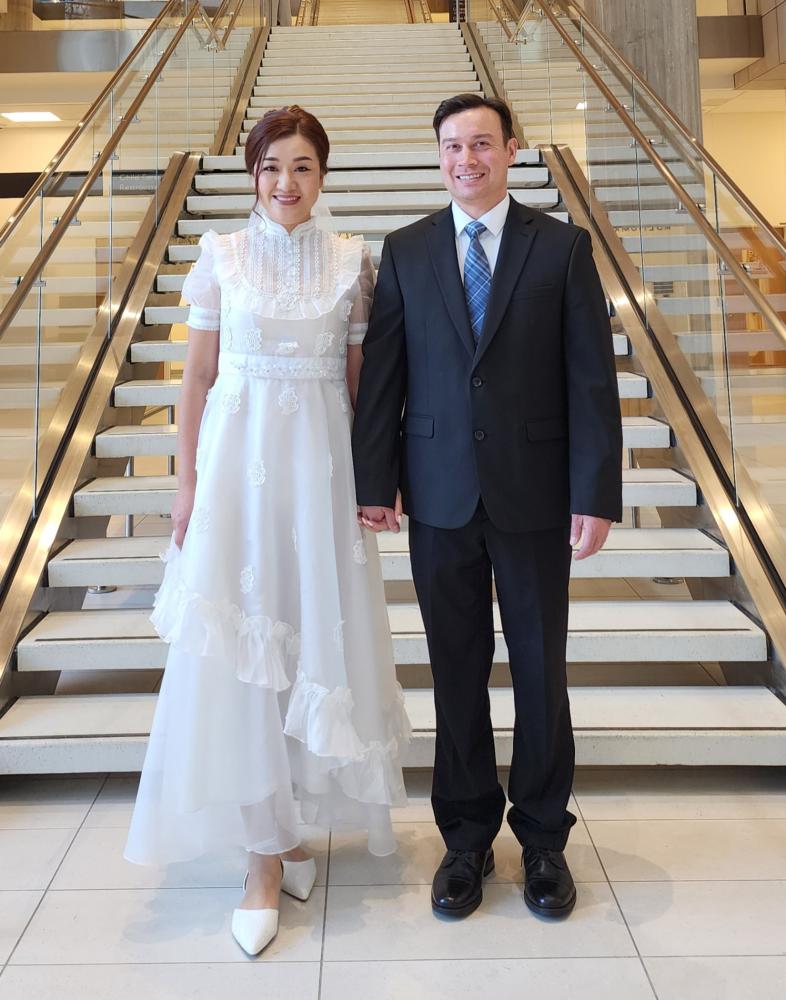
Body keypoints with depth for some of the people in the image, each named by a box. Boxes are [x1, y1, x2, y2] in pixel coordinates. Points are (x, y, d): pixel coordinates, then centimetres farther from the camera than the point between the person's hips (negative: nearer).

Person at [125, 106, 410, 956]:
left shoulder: (352, 261, 5)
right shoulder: (221, 256, 4)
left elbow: (360, 377, 6)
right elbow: (197, 376, 4)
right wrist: (186, 480, -1)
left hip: (321, 462, 1)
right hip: (238, 457, 0)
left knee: (314, 629, 7)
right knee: (238, 645, -1)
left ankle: (284, 825, 30)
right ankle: (269, 852, 13)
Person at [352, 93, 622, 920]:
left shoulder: (563, 247, 2)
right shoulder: (405, 251, 6)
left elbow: (592, 377, -3)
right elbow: (381, 375, 3)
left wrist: (596, 495, -9)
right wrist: (374, 483, -3)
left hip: (535, 494, -1)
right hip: (441, 495, 1)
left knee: (540, 667, 9)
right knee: (456, 670, 10)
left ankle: (543, 837, 28)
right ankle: (467, 834, 28)